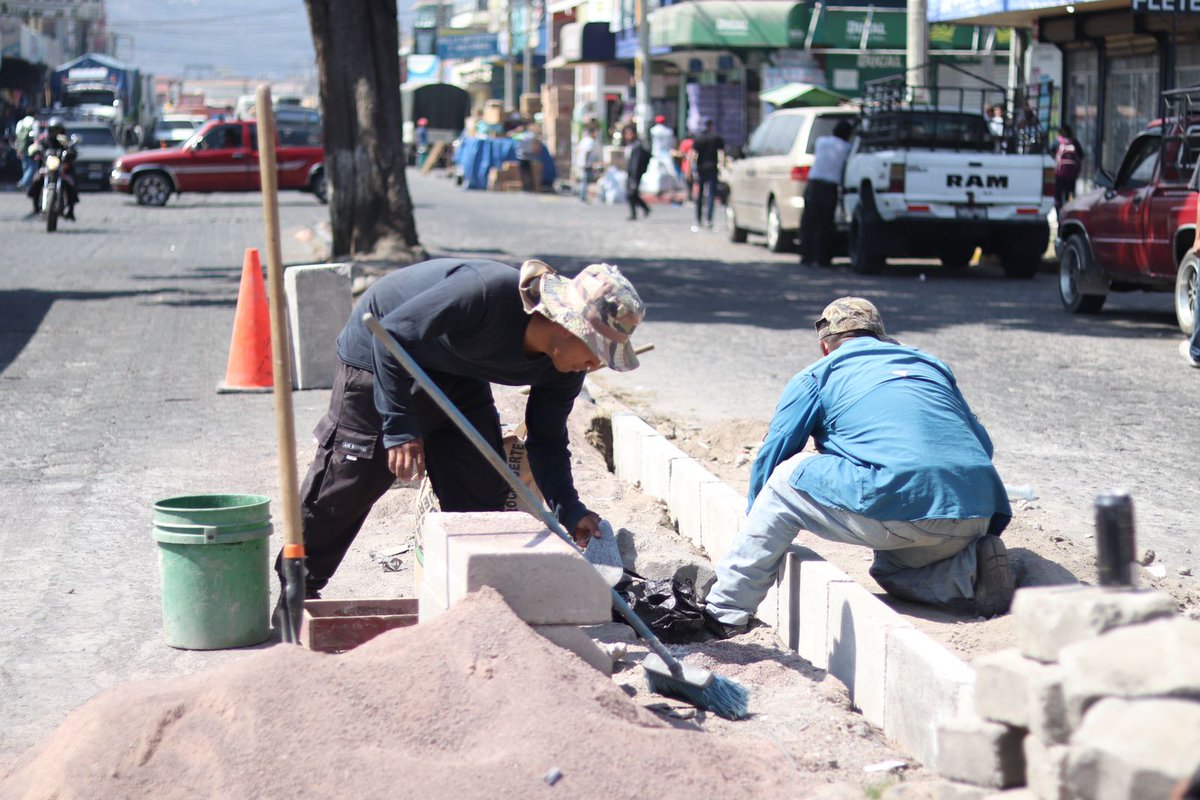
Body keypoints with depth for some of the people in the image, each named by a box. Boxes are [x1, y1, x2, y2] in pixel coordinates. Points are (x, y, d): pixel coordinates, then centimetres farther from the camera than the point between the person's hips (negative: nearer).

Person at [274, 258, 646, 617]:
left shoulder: (563, 370, -16)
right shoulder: (488, 292, -40)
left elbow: (547, 440, -5)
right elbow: (392, 333, -34)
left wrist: (569, 509, -20)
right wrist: (400, 427, -36)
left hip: (458, 377, 7)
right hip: (376, 358, -6)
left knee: (483, 494, 0)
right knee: (343, 487, -3)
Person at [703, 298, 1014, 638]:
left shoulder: (816, 377, 18)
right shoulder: (932, 366, 31)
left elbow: (770, 458, 21)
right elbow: (982, 443, 33)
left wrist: (759, 534, 38)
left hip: (899, 501, -6)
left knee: (787, 478, 14)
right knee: (890, 568, 32)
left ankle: (724, 612, 12)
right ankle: (969, 570, 2)